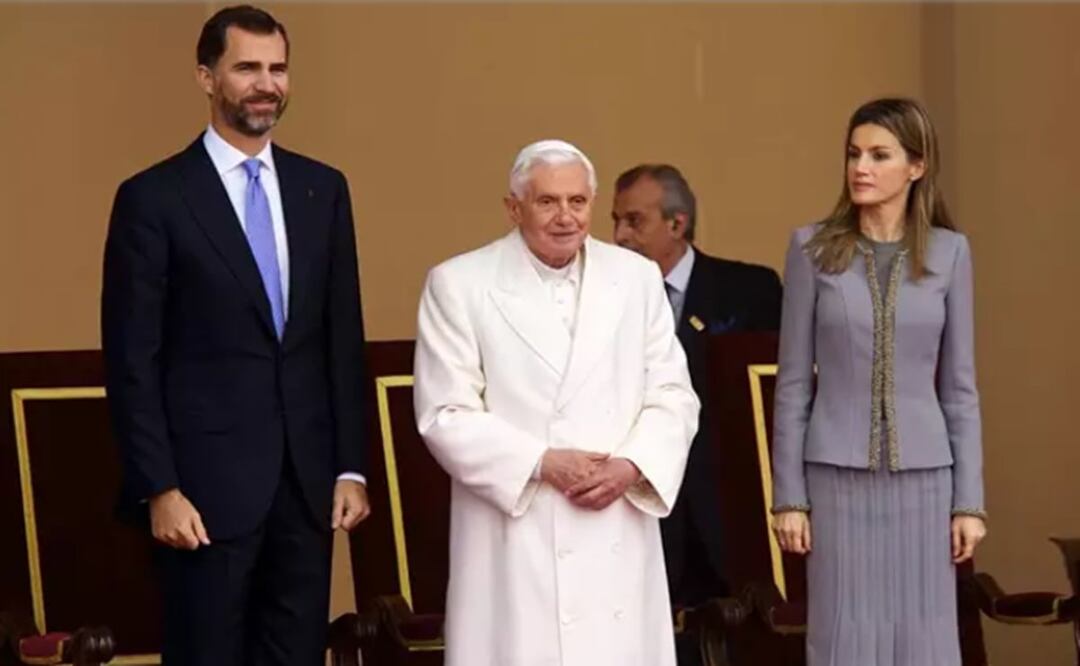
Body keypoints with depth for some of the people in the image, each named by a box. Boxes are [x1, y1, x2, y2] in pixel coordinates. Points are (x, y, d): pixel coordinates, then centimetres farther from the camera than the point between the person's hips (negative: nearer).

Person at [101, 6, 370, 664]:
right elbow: (133, 361, -6)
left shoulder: (323, 189, 9)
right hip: (207, 482, -4)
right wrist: (159, 488, -11)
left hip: (308, 479, 4)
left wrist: (351, 466, 5)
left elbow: (344, 339, 10)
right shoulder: (153, 197, -5)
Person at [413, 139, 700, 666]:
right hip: (516, 543, -3)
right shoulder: (458, 285, -1)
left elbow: (672, 396, 9)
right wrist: (542, 464, -14)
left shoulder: (638, 277, 10)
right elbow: (446, 416, -5)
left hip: (618, 539, 3)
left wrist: (631, 465, -9)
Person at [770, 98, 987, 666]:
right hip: (838, 475, -1)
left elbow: (959, 386, 5)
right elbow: (793, 383, 1)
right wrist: (788, 495, -3)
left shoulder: (948, 252, 3)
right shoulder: (813, 248, 0)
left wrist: (969, 499, 1)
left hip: (922, 476, 1)